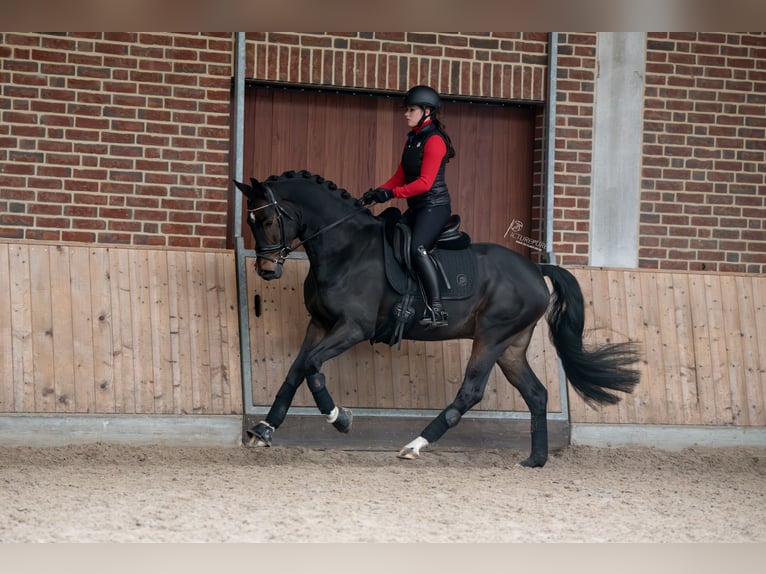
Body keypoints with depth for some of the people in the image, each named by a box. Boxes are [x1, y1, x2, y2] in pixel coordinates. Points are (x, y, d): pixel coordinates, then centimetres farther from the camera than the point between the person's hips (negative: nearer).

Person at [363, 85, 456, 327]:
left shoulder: (434, 141, -12)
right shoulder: (412, 139, 17)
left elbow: (425, 182, -20)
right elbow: (400, 176, 16)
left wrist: (391, 193, -22)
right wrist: (377, 192, 1)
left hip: (434, 206, -10)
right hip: (416, 208, 10)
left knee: (417, 248, -29)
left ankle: (437, 309, -33)